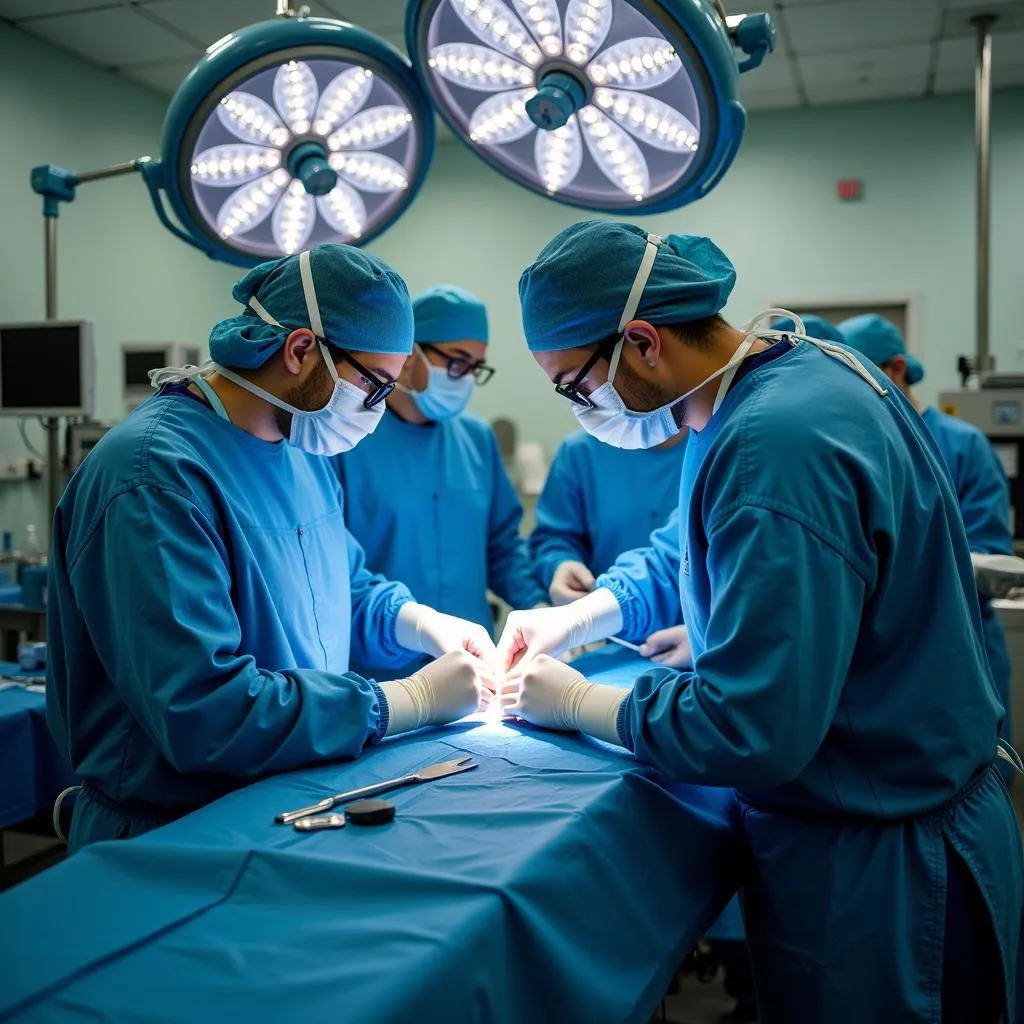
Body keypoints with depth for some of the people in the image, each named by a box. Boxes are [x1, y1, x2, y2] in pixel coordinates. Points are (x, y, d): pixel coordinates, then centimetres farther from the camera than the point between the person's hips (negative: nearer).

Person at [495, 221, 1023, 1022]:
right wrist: (583, 615, 3)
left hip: (875, 860, -9)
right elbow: (697, 548, 16)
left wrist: (573, 703, -17)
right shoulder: (786, 368, 1)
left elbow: (746, 731, -32)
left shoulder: (778, 445, -32)